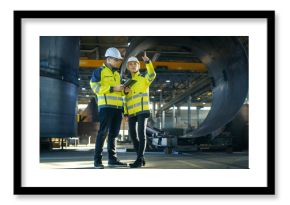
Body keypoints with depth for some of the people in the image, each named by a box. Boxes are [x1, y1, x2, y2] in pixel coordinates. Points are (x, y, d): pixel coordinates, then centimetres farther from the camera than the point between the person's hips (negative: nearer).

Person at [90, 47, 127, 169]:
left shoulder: (117, 74, 24)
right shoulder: (99, 71, 3)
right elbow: (95, 87, -9)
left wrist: (124, 90, 6)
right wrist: (113, 88, -14)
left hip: (118, 107, 7)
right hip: (106, 105, -7)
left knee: (114, 133, 7)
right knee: (103, 132, -11)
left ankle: (112, 159, 11)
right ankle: (97, 160, -8)